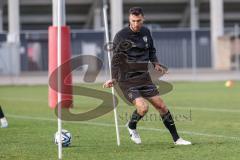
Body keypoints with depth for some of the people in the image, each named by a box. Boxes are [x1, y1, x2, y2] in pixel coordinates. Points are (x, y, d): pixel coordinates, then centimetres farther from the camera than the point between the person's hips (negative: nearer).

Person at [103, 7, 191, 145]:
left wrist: (156, 64, 5)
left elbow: (151, 50, 22)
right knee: (143, 107, -23)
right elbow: (116, 60, -7)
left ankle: (176, 139, 15)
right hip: (127, 80, -6)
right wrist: (114, 79, -15)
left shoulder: (146, 32, 6)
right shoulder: (121, 36, -11)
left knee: (161, 106, 4)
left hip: (144, 77, 6)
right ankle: (131, 127, 9)